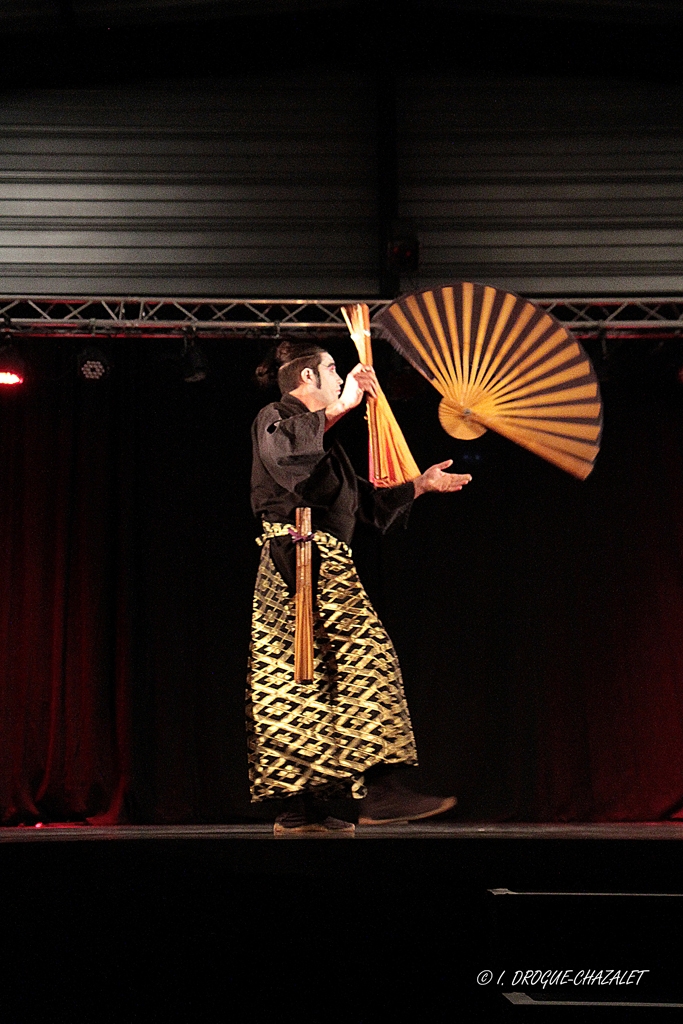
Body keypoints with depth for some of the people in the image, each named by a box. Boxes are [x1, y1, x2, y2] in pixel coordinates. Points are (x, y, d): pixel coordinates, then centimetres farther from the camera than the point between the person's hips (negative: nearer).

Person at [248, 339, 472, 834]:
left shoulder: (323, 435, 30)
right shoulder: (275, 418, 2)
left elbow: (364, 500, 32)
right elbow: (284, 451, -24)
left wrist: (421, 484, 32)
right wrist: (339, 408, -20)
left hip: (323, 562, 10)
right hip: (303, 557, -10)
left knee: (300, 680, 3)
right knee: (363, 658, -17)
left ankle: (299, 806, 1)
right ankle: (379, 788, -22)